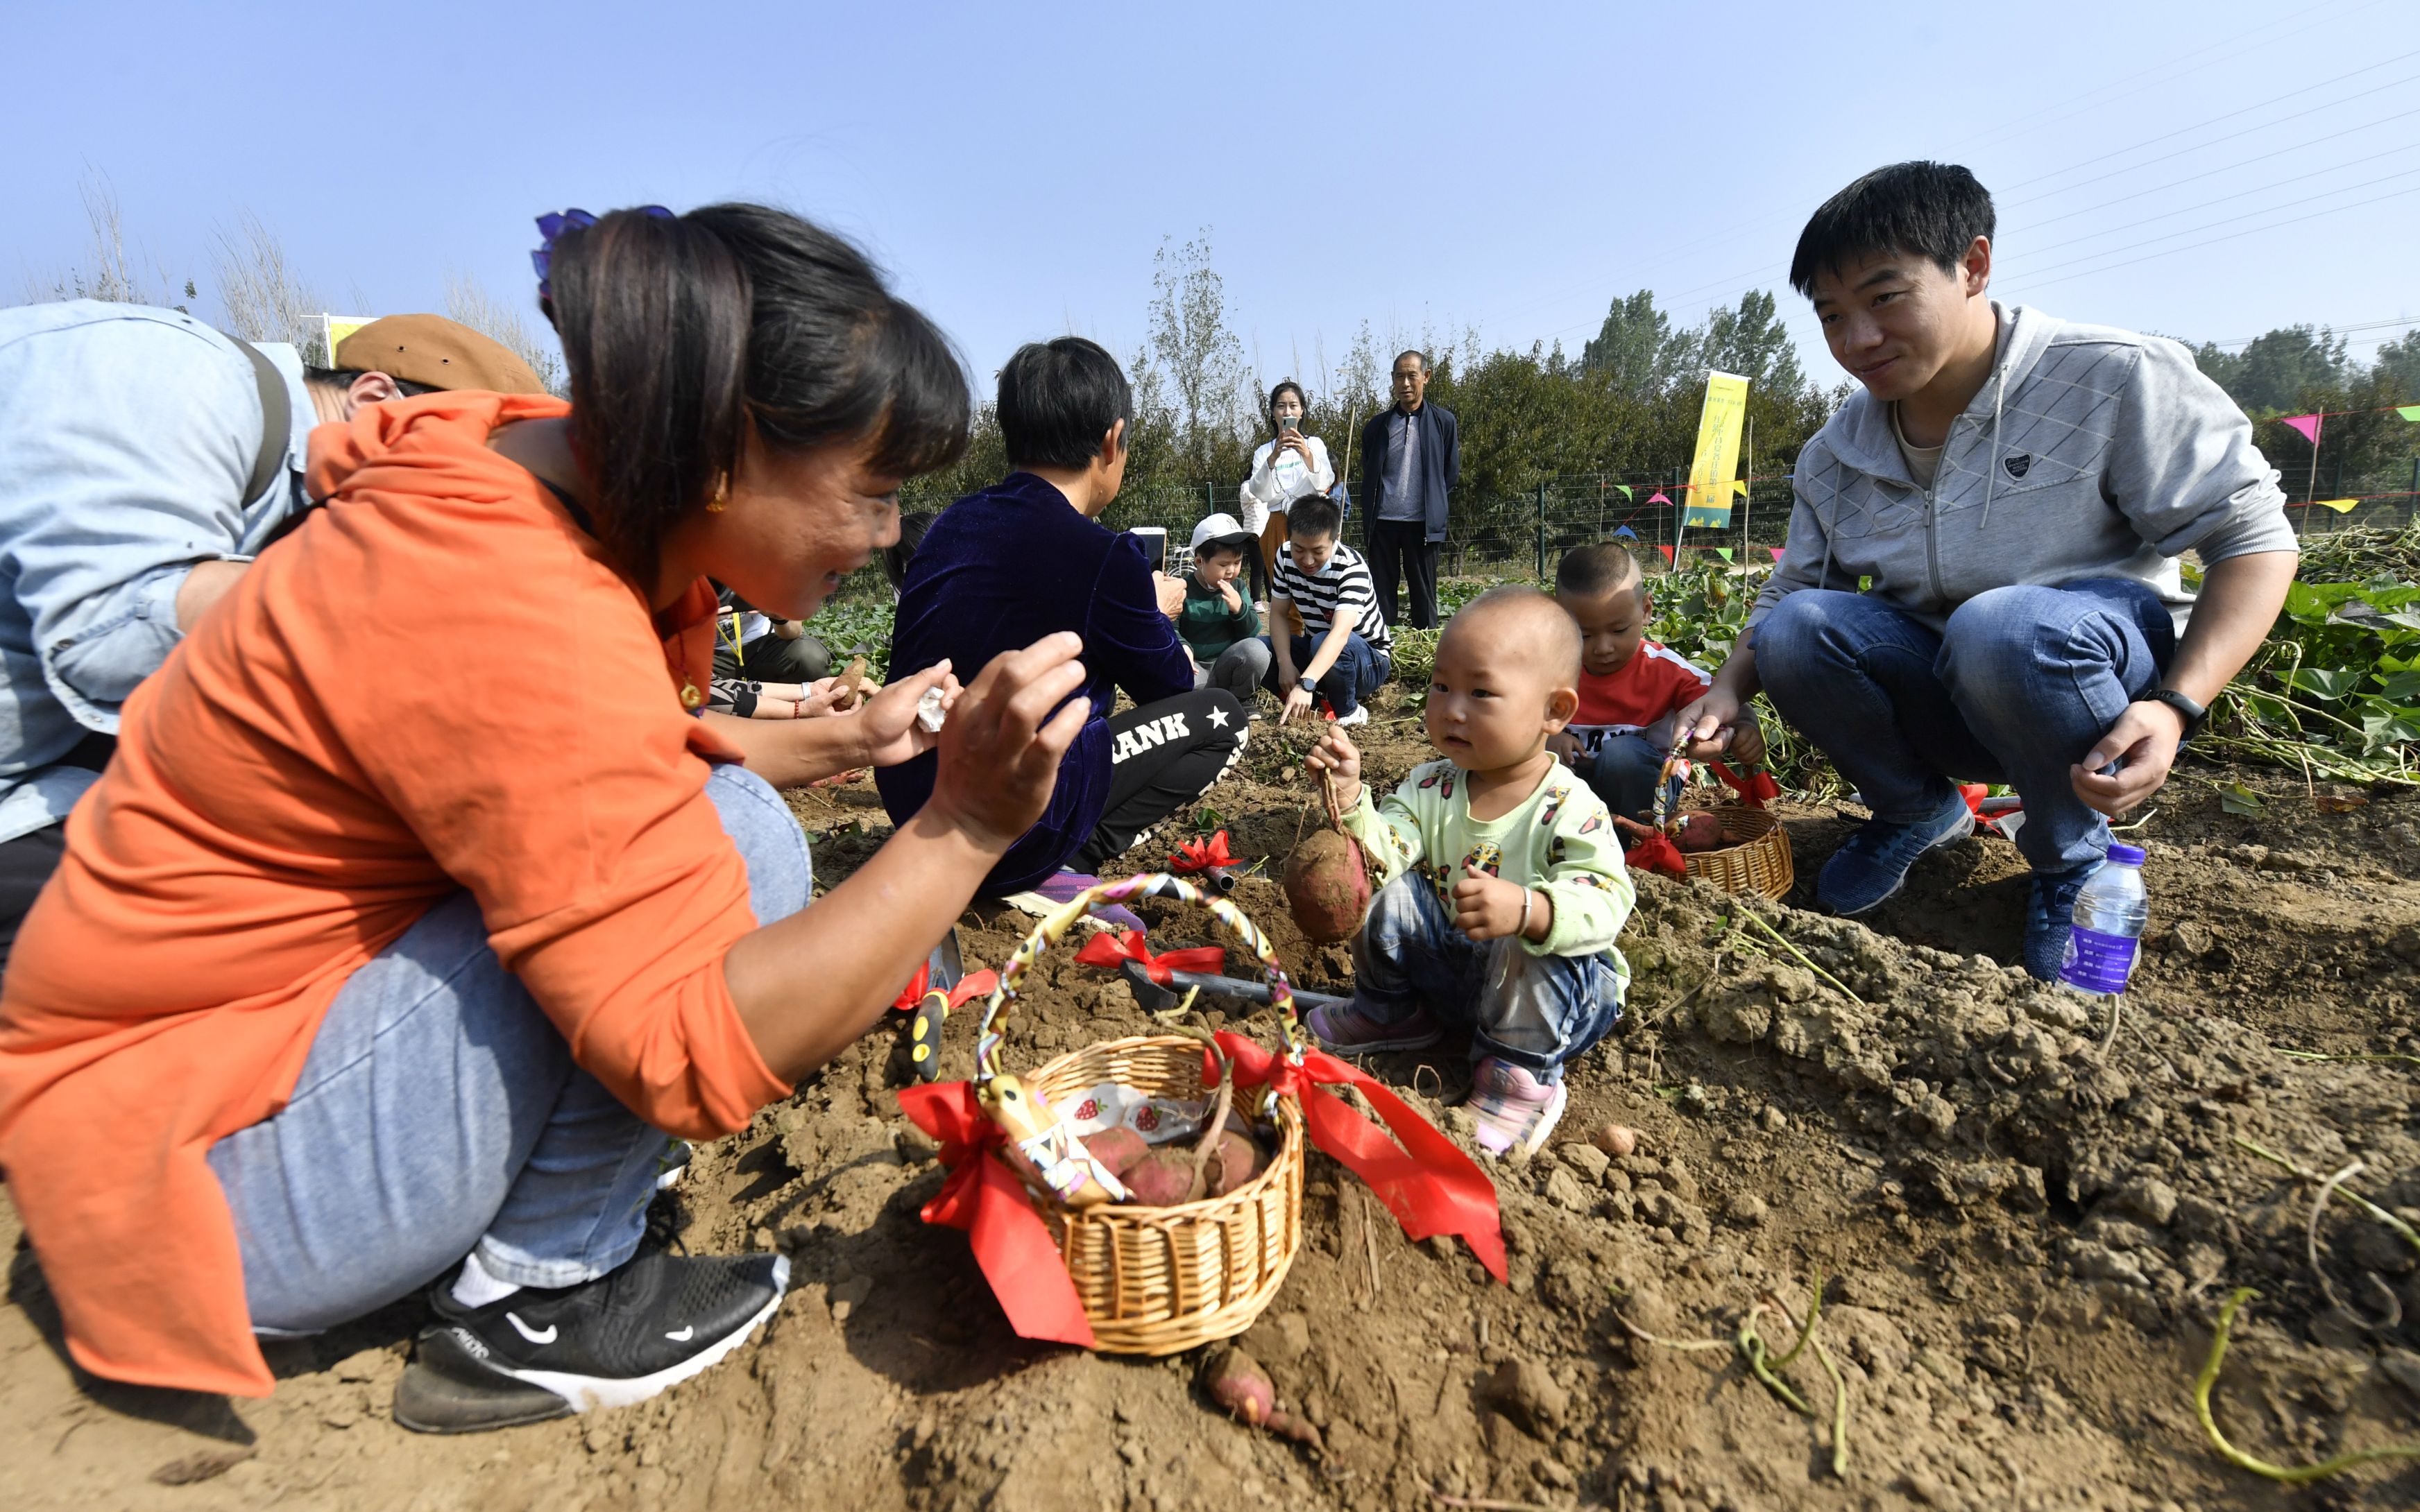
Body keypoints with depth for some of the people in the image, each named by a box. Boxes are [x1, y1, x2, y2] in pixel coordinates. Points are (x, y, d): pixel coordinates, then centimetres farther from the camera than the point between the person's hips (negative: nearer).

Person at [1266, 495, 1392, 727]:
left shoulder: (1351, 567, -29)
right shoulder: (1285, 557, -10)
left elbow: (1340, 634, -41)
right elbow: (1278, 614, -7)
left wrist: (1305, 684, -54)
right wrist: (1285, 664, -25)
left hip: (1369, 658, -5)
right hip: (1316, 652, 5)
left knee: (1321, 642, -38)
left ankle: (1348, 712, -13)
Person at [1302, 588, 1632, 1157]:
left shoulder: (1570, 809, -22)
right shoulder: (1432, 788, -7)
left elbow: (1608, 901, -33)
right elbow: (1385, 851, -19)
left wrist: (1526, 908, -51)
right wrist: (1350, 799, -37)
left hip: (1545, 983, -4)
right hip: (1451, 965, 5)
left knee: (1529, 949, -35)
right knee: (1397, 896, -15)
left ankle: (1522, 1078, -11)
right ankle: (1390, 1014, 10)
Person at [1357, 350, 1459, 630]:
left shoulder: (1444, 422, 4)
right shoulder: (1377, 425, 9)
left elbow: (1452, 473, 9)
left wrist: (1437, 511, 4)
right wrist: (1368, 521, 8)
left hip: (1423, 523, -2)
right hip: (1383, 522, 2)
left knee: (1424, 594, 4)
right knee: (1382, 594, 4)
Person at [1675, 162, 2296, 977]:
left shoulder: (2115, 378, -14)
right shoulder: (1836, 454, -1)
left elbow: (2252, 536, -11)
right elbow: (1789, 590, 1)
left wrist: (2175, 708, -27)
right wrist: (1727, 691, -19)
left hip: (2101, 668, -3)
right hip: (1941, 701, 4)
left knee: (2003, 627, -37)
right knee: (1794, 633, -24)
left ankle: (2074, 857, -6)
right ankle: (1918, 811, 4)